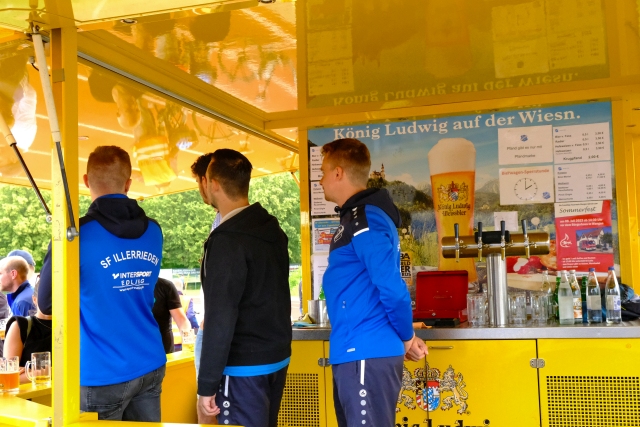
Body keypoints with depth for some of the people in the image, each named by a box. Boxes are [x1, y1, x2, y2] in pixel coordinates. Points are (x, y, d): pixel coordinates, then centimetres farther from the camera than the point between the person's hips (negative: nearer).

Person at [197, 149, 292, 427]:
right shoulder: (273, 229, 5)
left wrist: (207, 384, -17)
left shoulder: (227, 240, -19)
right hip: (278, 357, 8)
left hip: (244, 367, -8)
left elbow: (220, 317, -21)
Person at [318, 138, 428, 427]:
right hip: (355, 353, 10)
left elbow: (391, 287, -21)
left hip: (367, 355, -10)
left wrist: (407, 337, -7)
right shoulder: (355, 218, 16)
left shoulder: (364, 220, -16)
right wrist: (404, 337, 14)